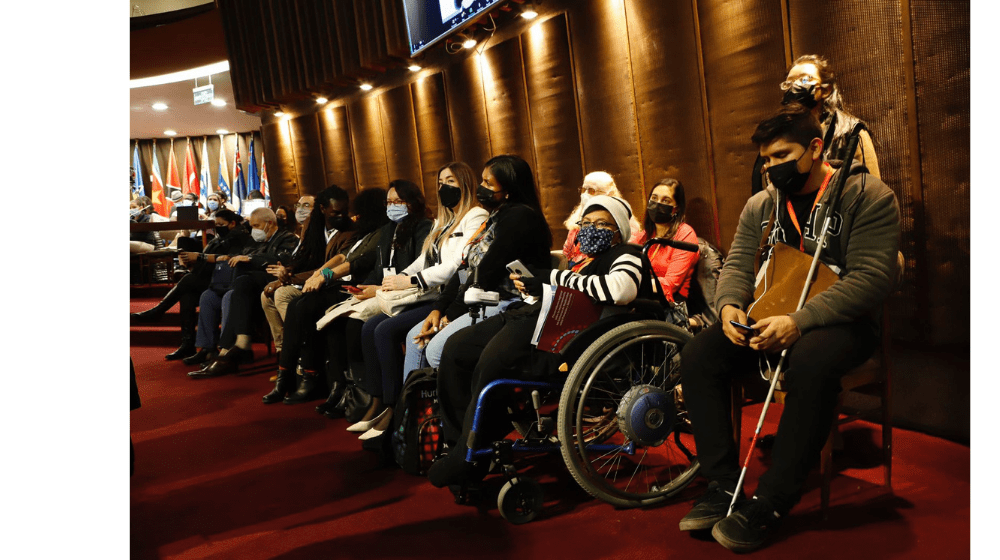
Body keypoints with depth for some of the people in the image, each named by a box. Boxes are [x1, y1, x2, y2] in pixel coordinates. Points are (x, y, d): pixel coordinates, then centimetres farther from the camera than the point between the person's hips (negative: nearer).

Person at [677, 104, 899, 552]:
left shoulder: (867, 196, -8)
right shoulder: (761, 206, 10)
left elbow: (871, 277, -19)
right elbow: (738, 263, 9)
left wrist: (799, 321, -32)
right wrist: (730, 305, -17)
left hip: (842, 321, -5)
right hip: (770, 320, 5)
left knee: (811, 363, -39)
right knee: (698, 355, -19)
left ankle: (768, 503, -26)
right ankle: (723, 486, -11)